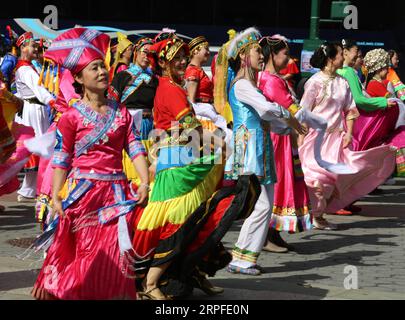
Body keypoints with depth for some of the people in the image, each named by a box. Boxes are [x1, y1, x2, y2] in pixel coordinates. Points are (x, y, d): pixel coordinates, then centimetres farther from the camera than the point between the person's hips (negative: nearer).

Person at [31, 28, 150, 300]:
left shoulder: (121, 112, 9)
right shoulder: (72, 116, -3)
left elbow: (136, 149, 3)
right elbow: (61, 160, -3)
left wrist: (145, 183, -10)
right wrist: (56, 197, -11)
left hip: (117, 192, 3)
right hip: (84, 191, -3)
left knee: (115, 253, 2)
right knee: (86, 253, 0)